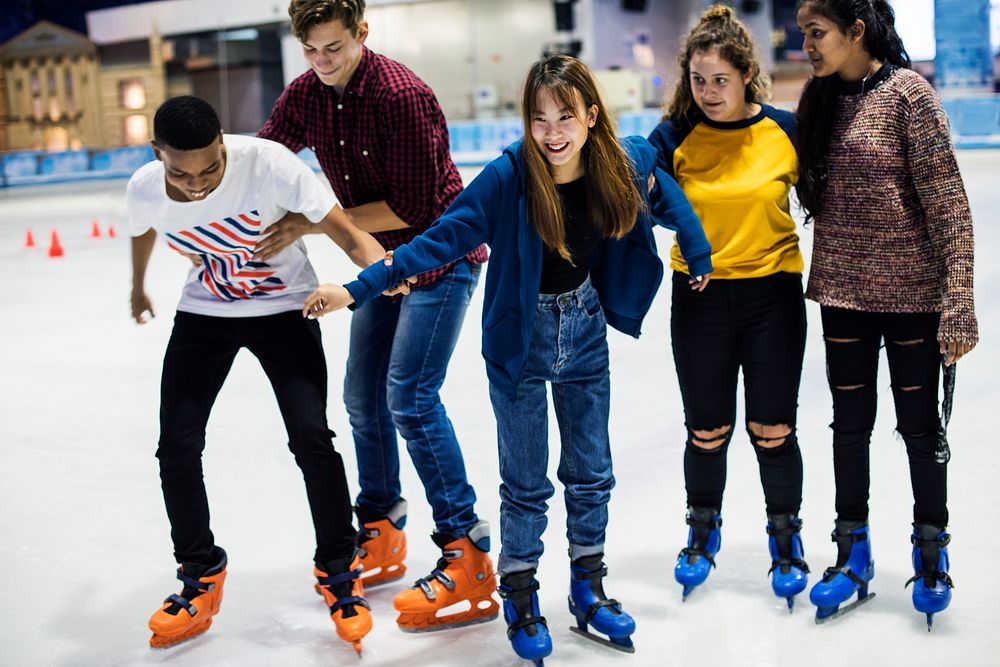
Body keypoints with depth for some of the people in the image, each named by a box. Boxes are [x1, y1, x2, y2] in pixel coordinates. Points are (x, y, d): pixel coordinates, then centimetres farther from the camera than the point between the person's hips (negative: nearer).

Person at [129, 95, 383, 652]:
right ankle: (202, 577, 21)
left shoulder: (268, 163, -30)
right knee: (176, 446, -2)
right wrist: (139, 289, 26)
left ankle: (339, 571, 7)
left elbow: (345, 231, -29)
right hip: (204, 313, 4)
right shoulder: (146, 188, -17)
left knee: (310, 436, -16)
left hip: (283, 309, -3)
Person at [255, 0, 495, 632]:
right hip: (383, 259, 8)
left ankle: (469, 560, -10)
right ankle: (381, 537, 26)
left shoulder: (402, 95, -25)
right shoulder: (304, 96, -2)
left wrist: (313, 224, -24)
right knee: (364, 394, 10)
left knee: (411, 397, -16)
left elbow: (410, 208, -26)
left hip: (442, 255, -8)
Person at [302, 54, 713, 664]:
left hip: (585, 328, 4)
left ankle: (589, 589, 36)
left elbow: (666, 200, 7)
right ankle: (520, 600, 28)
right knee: (527, 483, 6)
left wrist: (700, 258, 16)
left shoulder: (625, 163, -14)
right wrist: (360, 288, -29)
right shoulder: (508, 176, -25)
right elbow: (441, 239, -24)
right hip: (521, 336, -3)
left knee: (591, 472, 16)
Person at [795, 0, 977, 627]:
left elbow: (948, 201, -15)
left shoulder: (907, 92, -12)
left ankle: (932, 552, 28)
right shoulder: (823, 100, 6)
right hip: (845, 289, 5)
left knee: (920, 424, 8)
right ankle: (853, 557, 26)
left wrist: (958, 300, -19)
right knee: (851, 423, 12)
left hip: (912, 289, -5)